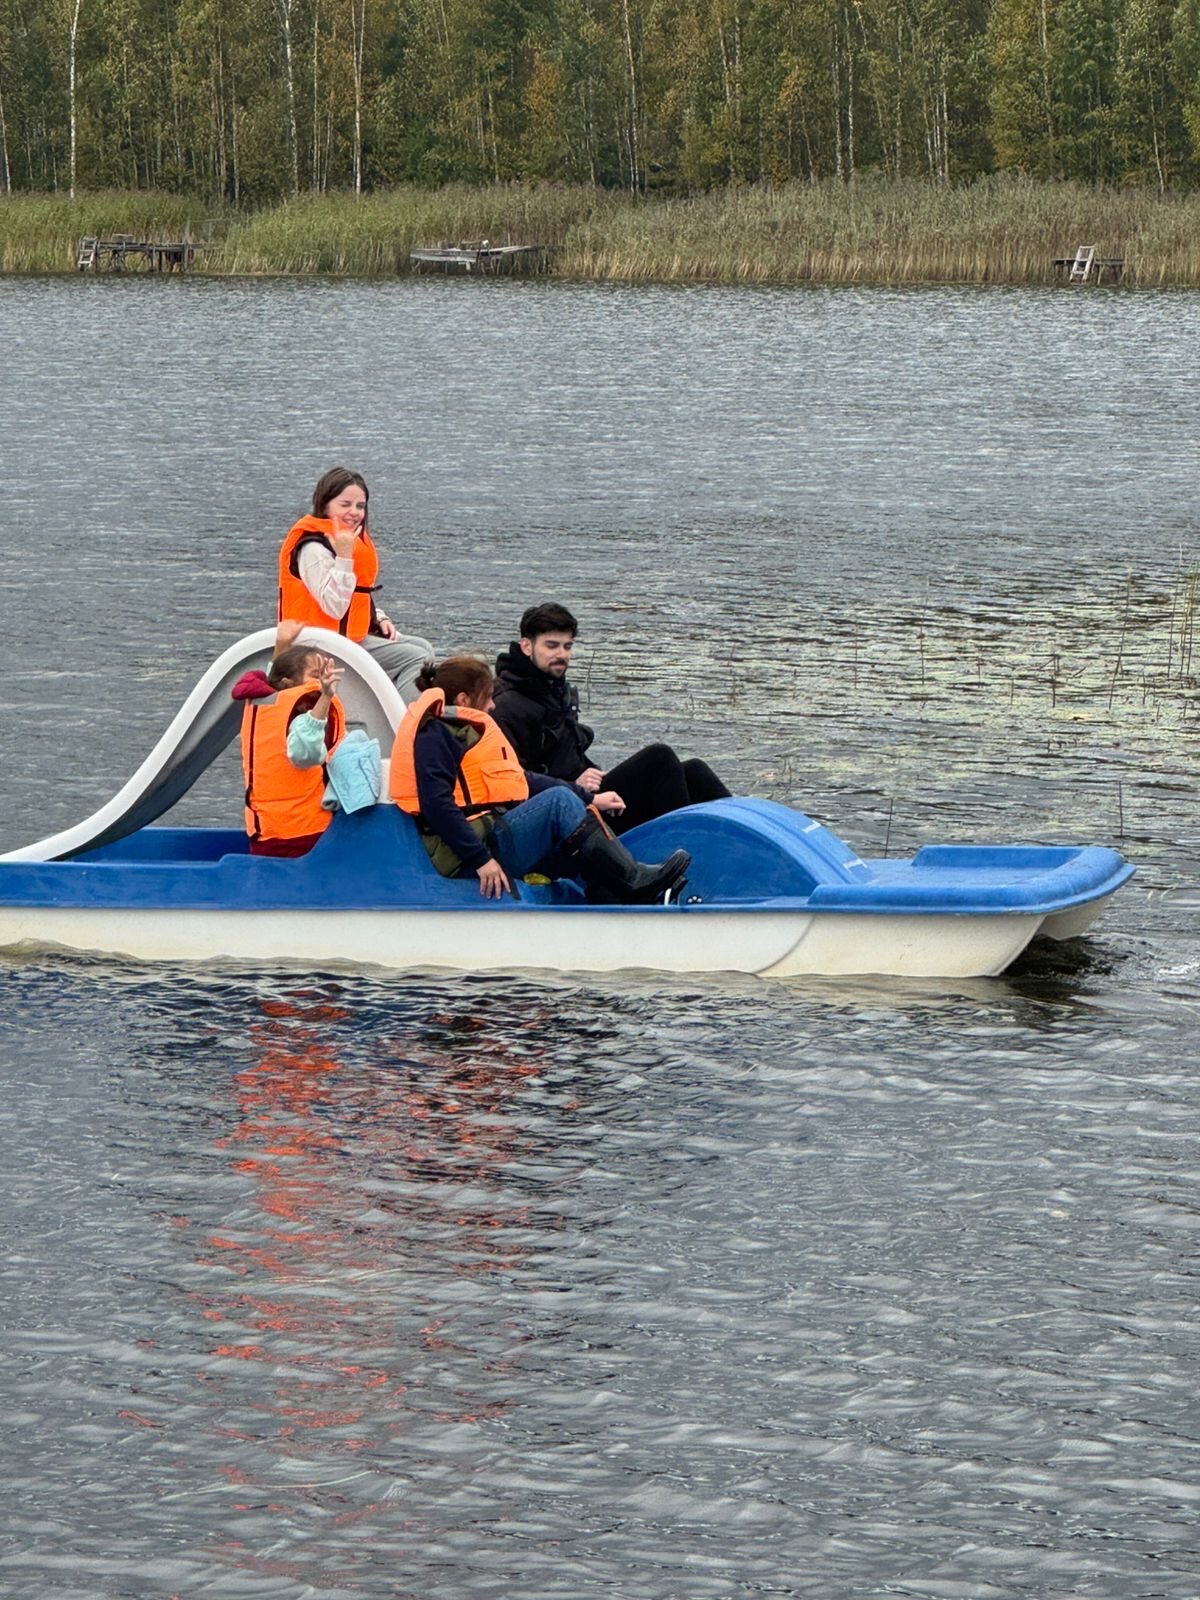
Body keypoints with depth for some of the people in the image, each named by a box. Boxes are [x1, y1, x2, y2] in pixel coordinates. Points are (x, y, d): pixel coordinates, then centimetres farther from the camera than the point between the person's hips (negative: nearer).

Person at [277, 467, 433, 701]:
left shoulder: (354, 541, 14)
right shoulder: (312, 548, -18)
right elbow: (334, 607, -26)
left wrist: (380, 619, 7)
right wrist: (343, 556, -30)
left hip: (356, 634, 11)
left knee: (422, 648, 14)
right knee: (416, 659, -16)